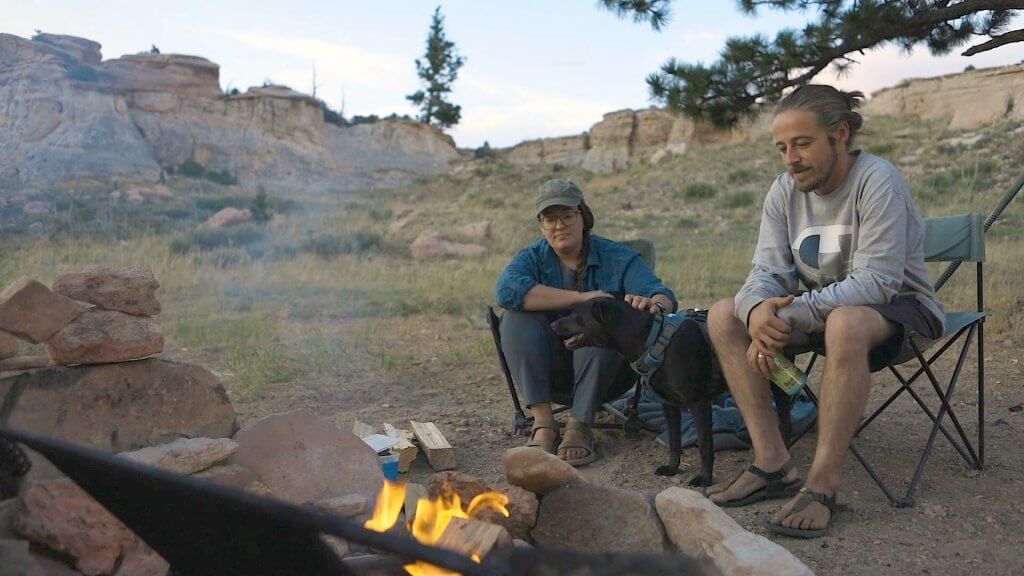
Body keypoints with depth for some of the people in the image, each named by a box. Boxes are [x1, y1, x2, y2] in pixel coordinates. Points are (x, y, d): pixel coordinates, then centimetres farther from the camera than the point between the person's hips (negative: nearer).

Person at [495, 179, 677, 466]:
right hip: (547, 366, 1)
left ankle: (580, 425, -28)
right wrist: (581, 297, -30)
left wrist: (654, 305, -45)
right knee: (517, 317, -24)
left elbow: (664, 295, -18)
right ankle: (543, 422, -28)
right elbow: (506, 290, -26)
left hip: (601, 364, -1)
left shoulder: (618, 258, -3)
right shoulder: (532, 257, -2)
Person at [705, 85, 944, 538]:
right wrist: (757, 311, -32)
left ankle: (822, 485, -31)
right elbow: (768, 273, -8)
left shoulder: (877, 181, -21)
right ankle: (772, 464, -15)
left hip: (901, 307, -6)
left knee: (845, 323, -41)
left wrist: (790, 317, -36)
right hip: (826, 309, 7)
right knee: (724, 316, -11)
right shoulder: (785, 190, -3)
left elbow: (876, 282, -28)